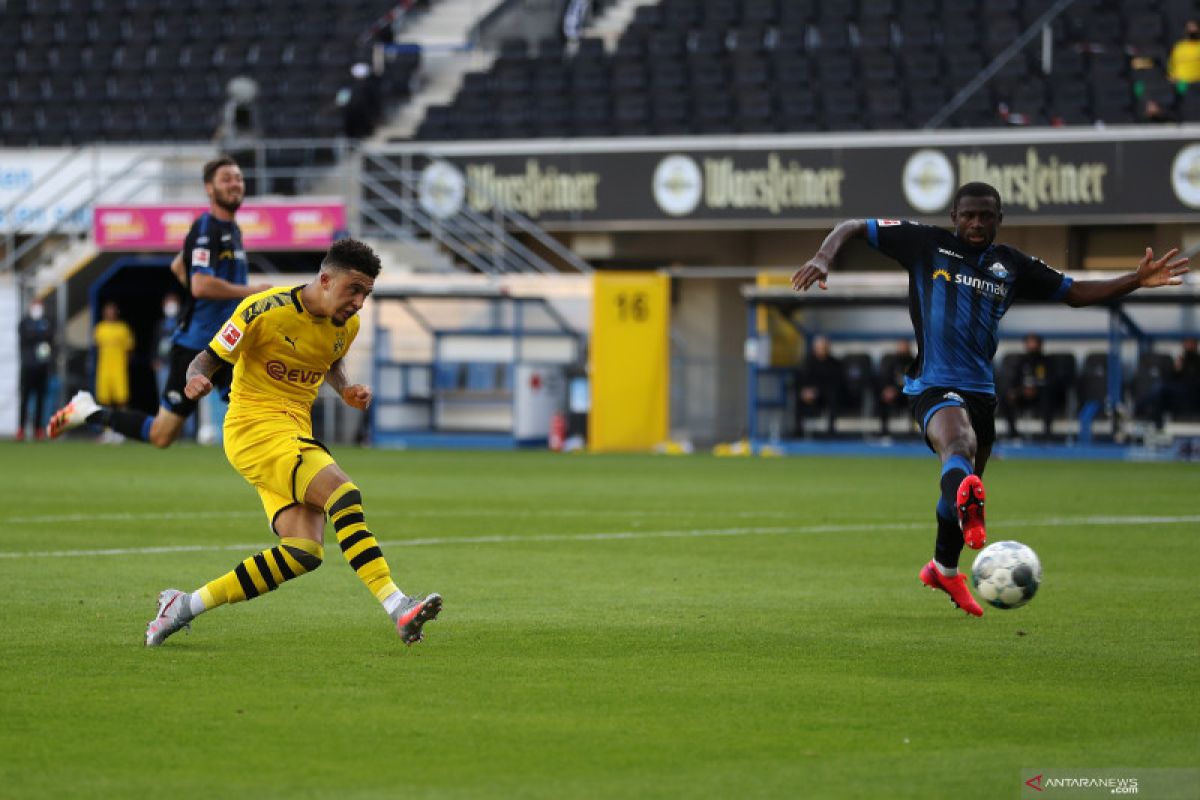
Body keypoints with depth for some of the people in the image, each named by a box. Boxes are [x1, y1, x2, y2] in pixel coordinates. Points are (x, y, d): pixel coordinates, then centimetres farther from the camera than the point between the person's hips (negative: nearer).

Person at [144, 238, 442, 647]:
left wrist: (346, 390, 7)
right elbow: (210, 357, -6)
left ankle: (185, 605, 0)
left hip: (295, 435, 8)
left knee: (303, 554, -10)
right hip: (254, 428, -8)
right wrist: (198, 378, -29)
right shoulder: (264, 311, -14)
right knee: (343, 493, -27)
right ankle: (397, 606, -31)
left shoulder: (347, 326, 7)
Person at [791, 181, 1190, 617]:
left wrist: (1137, 280, 3)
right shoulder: (927, 244, -1)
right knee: (960, 444, -38)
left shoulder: (1013, 265, 10)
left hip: (981, 386, 6)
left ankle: (944, 569, 46)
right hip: (933, 383, -6)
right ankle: (967, 511, -71)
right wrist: (824, 256, -19)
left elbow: (1075, 293, 15)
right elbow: (851, 228, 2)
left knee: (967, 480, 20)